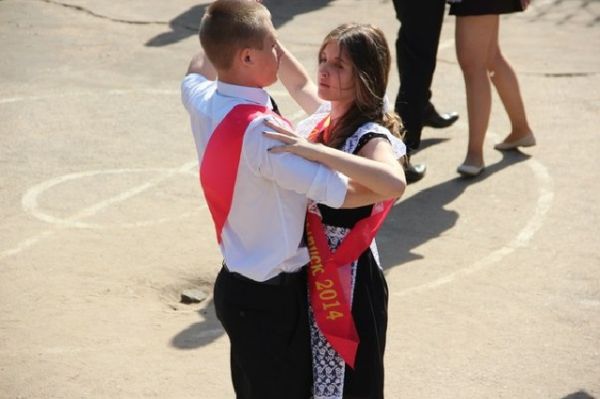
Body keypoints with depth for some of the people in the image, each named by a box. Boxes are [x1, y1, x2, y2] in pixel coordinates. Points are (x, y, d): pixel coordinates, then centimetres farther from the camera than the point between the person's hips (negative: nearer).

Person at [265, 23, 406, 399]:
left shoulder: (371, 136, -22)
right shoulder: (325, 114, 0)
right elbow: (299, 83, 24)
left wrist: (314, 150, -48)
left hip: (348, 276, -8)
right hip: (308, 270, 8)